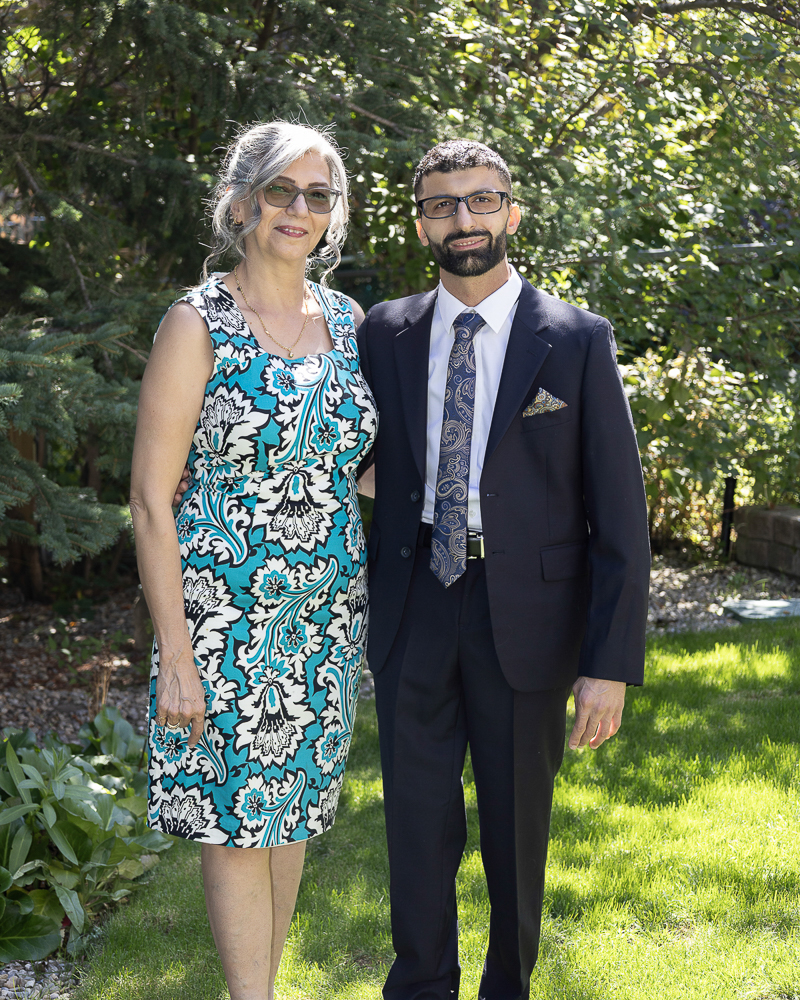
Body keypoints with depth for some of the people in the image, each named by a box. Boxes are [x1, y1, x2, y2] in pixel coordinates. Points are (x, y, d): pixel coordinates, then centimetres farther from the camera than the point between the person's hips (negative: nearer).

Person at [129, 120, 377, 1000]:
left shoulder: (348, 321, 6)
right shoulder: (198, 324, -9)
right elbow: (151, 498, -11)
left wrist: (366, 605, 10)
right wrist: (174, 654, -15)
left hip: (327, 614, 5)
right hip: (227, 614, -5)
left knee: (293, 812, 15)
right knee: (238, 820, 2)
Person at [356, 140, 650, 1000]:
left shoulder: (578, 341, -5)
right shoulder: (384, 333, 4)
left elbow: (619, 514, -7)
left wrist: (612, 664, -12)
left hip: (526, 617, -2)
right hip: (412, 613, 2)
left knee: (517, 826, 13)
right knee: (417, 822, 11)